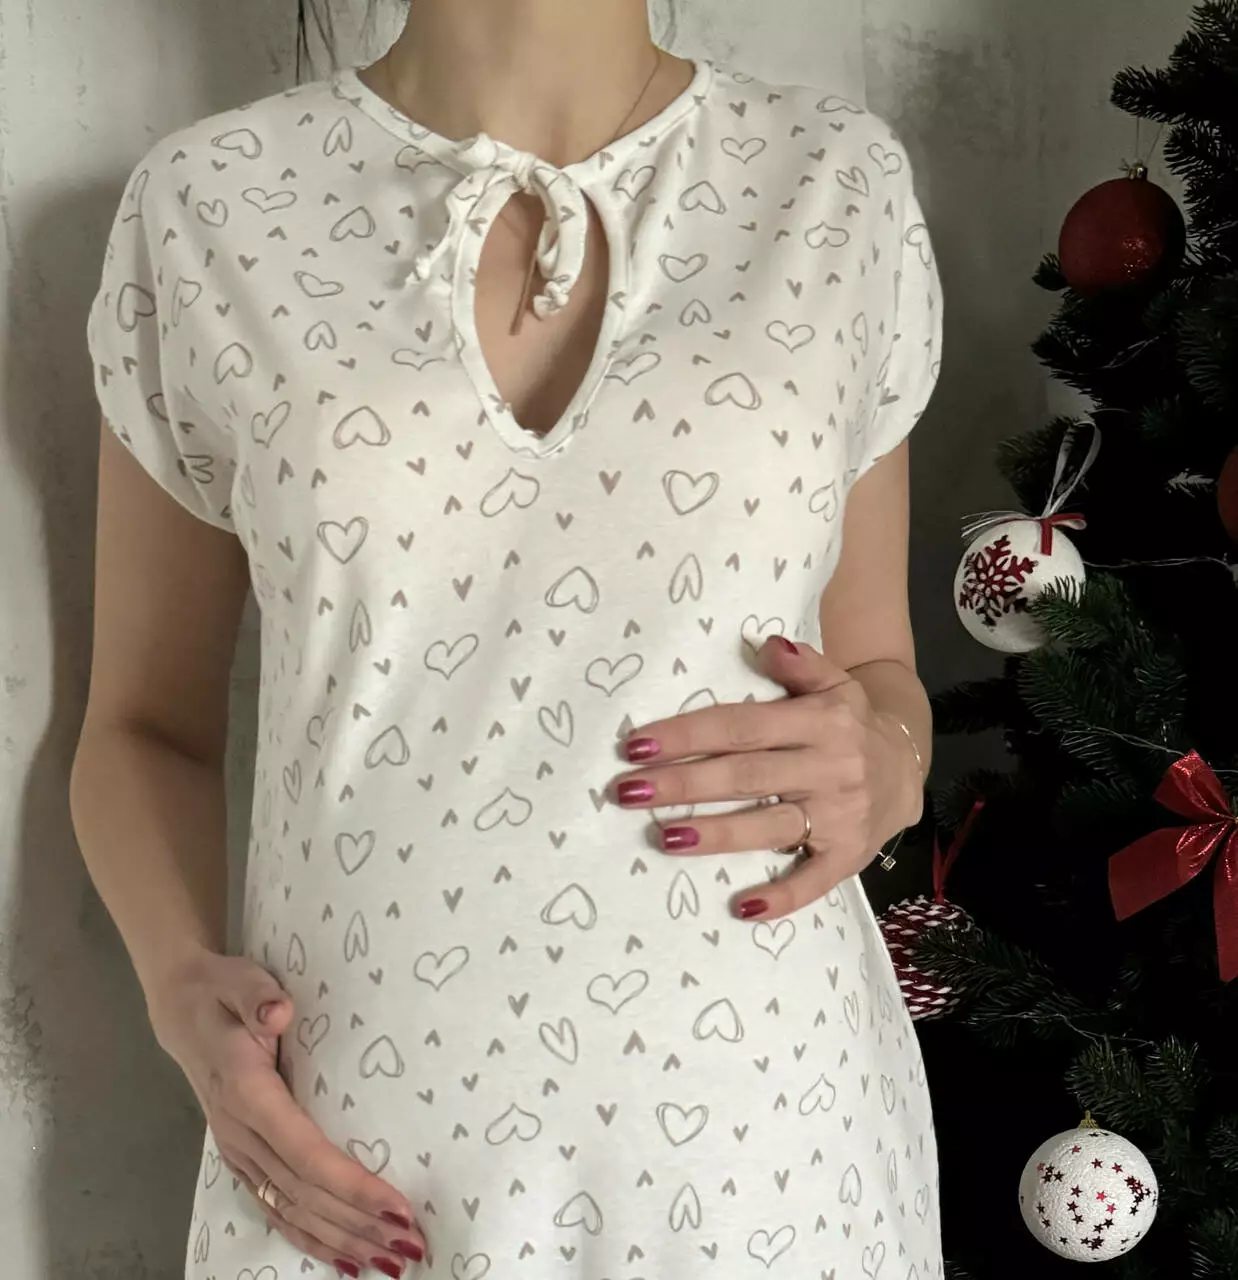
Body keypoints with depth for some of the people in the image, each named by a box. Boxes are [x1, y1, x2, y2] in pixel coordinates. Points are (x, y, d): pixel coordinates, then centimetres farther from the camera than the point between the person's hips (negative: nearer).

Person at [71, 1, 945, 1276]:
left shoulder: (840, 182, -1)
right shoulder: (207, 208, -4)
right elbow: (145, 721, 6)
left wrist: (887, 766, -11)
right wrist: (183, 984, -11)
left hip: (764, 1142, 1)